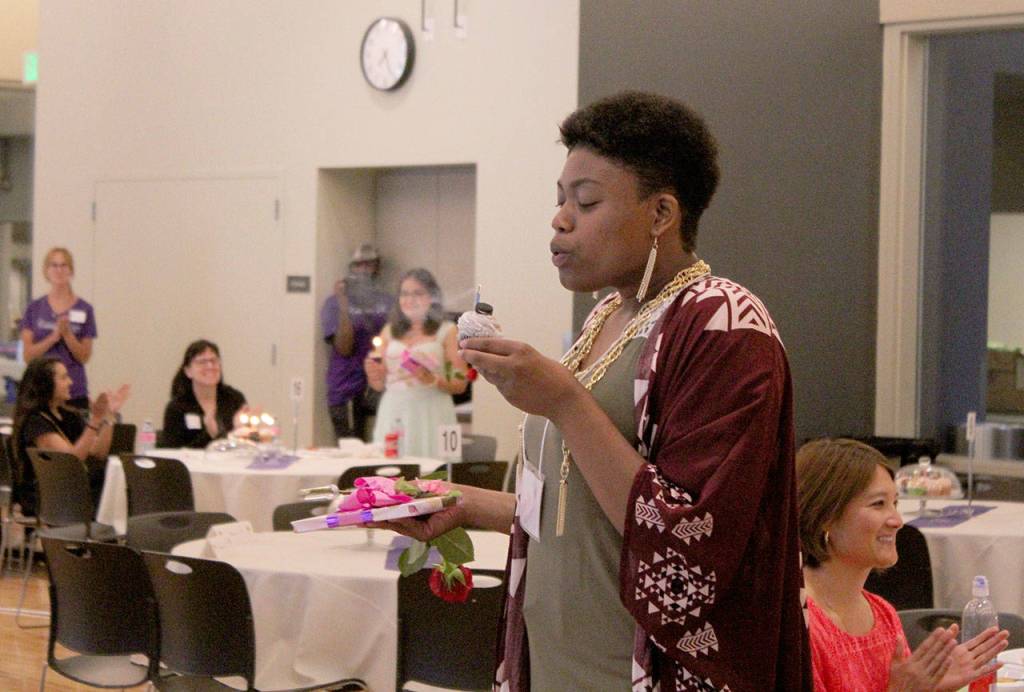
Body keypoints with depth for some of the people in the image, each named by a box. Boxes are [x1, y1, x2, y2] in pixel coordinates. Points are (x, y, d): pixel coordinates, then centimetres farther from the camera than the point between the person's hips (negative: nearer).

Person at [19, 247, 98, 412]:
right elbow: (28, 354, 0)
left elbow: (84, 357, 2)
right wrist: (53, 337, -14)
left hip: (75, 392, -1)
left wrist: (67, 334, -14)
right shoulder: (34, 309, 6)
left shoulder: (84, 309, 3)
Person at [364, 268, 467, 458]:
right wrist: (374, 375, -3)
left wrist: (433, 381, -16)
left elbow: (460, 385, 0)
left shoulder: (447, 331, 4)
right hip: (393, 413, 3)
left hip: (431, 415, -3)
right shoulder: (390, 331, 14)